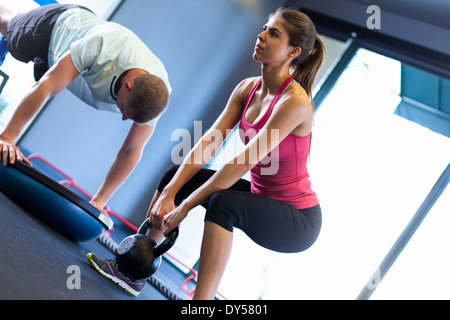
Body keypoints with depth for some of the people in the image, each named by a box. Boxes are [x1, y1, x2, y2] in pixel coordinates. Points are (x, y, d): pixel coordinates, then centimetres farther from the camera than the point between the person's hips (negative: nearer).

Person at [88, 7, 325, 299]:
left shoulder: (295, 102, -25)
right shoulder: (247, 89, 0)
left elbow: (244, 163, -28)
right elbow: (209, 143, -7)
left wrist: (186, 206, -25)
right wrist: (167, 194, -17)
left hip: (298, 220, -8)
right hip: (262, 197, 8)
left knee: (223, 203, -35)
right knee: (177, 175, 8)